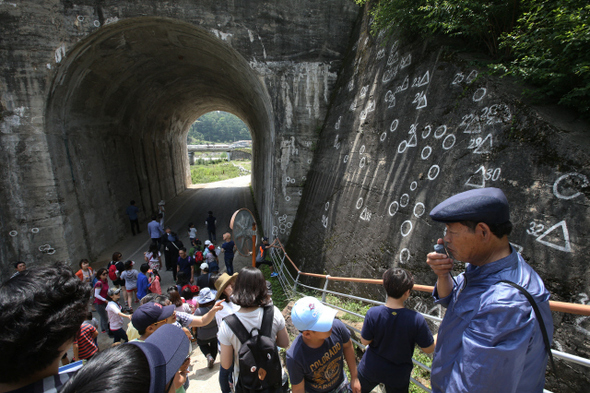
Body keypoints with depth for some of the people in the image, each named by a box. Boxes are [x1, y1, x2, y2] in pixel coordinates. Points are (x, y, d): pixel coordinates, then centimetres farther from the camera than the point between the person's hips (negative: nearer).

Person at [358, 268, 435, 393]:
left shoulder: (372, 313, -27)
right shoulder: (417, 319, -28)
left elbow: (365, 341, -14)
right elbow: (429, 349, -13)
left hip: (371, 369, 0)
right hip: (398, 376, 1)